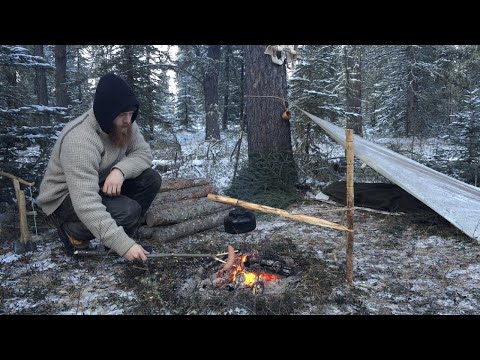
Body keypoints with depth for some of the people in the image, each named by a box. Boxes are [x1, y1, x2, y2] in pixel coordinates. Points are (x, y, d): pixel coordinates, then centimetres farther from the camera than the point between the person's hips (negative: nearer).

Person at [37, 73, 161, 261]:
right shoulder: (80, 139, -34)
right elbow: (86, 203, -40)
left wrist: (120, 170, -33)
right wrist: (123, 245, -44)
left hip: (101, 185, 7)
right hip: (64, 199, -7)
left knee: (150, 179, -14)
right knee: (129, 211, -31)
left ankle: (120, 235, -1)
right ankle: (72, 231, -3)